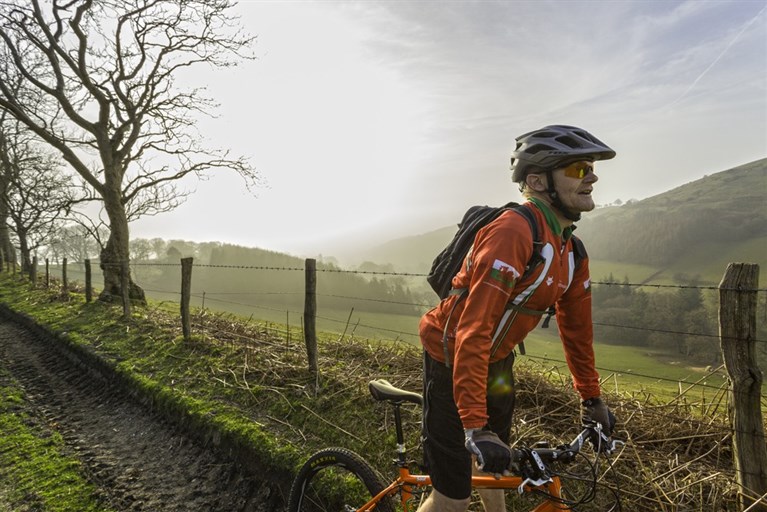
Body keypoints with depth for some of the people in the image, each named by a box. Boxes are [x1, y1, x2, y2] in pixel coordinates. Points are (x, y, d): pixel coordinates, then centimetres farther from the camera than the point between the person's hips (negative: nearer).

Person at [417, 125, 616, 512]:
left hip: (497, 362, 8)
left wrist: (592, 398, 17)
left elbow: (577, 327, 11)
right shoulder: (512, 232, -29)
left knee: (494, 466, 24)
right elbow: (473, 332, -34)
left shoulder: (572, 252, 0)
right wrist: (474, 427, -35)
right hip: (452, 359, -8)